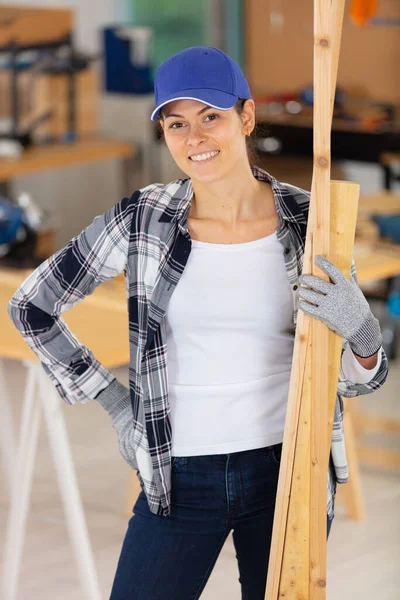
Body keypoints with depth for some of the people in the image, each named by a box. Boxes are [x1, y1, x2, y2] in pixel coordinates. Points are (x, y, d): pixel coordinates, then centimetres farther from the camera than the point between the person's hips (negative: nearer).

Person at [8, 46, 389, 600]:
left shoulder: (308, 221, -4)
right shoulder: (141, 220, -6)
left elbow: (355, 379, 2)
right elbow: (30, 307, 6)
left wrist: (360, 329, -21)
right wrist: (116, 404, 3)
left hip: (289, 471, 1)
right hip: (180, 477, 0)